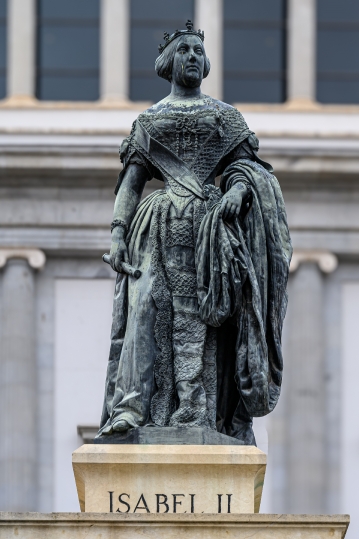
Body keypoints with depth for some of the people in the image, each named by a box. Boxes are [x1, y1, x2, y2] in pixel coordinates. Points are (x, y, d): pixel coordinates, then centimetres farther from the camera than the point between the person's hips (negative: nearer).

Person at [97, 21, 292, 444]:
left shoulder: (226, 116, 18)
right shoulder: (148, 120, 19)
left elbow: (246, 162, 8)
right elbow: (131, 182, 13)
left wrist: (238, 188, -15)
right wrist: (117, 232, -1)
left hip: (211, 225, 0)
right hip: (160, 229, 0)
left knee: (199, 318, -10)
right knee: (147, 306, -18)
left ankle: (196, 417, -16)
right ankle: (131, 408, -29)